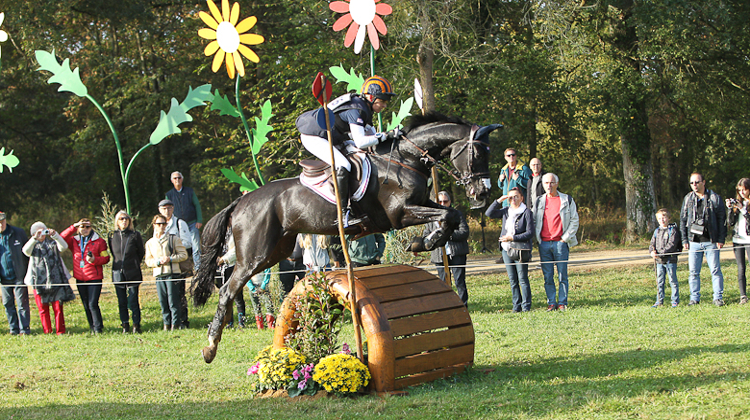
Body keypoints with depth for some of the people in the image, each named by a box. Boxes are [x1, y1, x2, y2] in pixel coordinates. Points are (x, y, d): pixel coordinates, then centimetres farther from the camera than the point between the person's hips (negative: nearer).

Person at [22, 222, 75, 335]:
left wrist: (55, 235, -19)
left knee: (58, 307, -4)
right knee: (43, 309, 1)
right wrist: (35, 238, -22)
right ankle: (47, 332, 9)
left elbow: (64, 247, -6)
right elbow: (26, 250, -11)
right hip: (39, 282, 0)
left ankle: (60, 331, -1)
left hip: (55, 280, 0)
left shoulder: (52, 243, 13)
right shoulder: (33, 245, 12)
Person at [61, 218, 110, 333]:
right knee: (86, 305, 7)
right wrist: (73, 227, -7)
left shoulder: (99, 241, 3)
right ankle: (92, 328, 16)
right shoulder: (74, 241, 12)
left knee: (93, 304, -12)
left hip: (94, 278, -4)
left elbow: (106, 258, 3)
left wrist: (94, 260, -16)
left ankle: (98, 327, -3)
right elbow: (61, 238, -2)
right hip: (80, 279, 4)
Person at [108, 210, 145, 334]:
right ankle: (125, 326, 11)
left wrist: (133, 264, 9)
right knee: (122, 302, 4)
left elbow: (141, 253, 7)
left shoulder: (135, 235, -2)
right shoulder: (112, 236, 6)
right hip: (118, 273, 3)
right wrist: (119, 264, 10)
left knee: (133, 301, -4)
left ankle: (136, 325, 3)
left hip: (133, 273, -3)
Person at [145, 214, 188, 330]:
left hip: (172, 273, -3)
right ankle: (166, 324, 11)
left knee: (173, 302, -7)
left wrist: (170, 259, -12)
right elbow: (148, 261, 11)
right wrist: (158, 261, -9)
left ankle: (176, 324, 0)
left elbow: (184, 255, 2)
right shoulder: (150, 243, 13)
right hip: (158, 275, 3)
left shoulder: (173, 239, 4)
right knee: (163, 302, 2)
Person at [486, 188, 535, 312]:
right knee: (513, 280, 8)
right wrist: (498, 201, 0)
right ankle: (516, 306, 14)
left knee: (523, 279, -6)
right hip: (506, 249, 6)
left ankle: (526, 306, 0)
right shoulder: (505, 211, 12)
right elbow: (489, 213, 9)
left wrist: (513, 238, -16)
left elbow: (530, 233, -9)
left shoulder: (526, 212, -6)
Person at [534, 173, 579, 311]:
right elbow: (534, 222, 17)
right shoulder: (539, 202, 13)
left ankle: (562, 303, 4)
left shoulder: (567, 200, 5)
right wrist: (537, 238, 4)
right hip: (544, 243, 2)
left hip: (561, 243, -2)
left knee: (562, 275, -2)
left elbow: (574, 221, 4)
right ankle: (551, 302, 8)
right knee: (548, 276, 2)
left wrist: (565, 238, -3)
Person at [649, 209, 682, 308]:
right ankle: (659, 301, 15)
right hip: (659, 261, 6)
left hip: (670, 260, -6)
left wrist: (661, 253, -22)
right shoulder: (657, 231, 14)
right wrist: (652, 251, -11)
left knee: (673, 281, -1)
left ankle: (675, 301, 5)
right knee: (659, 281, 8)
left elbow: (672, 244, -15)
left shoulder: (673, 230, -5)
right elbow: (652, 244, 12)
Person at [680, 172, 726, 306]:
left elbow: (722, 219, 1)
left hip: (711, 241, -3)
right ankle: (694, 298, 10)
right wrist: (684, 239, 6)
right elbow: (683, 220, 13)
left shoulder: (715, 198, 0)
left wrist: (721, 239, -5)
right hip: (694, 242, 3)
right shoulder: (688, 199, 10)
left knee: (715, 270, -3)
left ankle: (718, 297, 4)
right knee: (693, 272, 2)